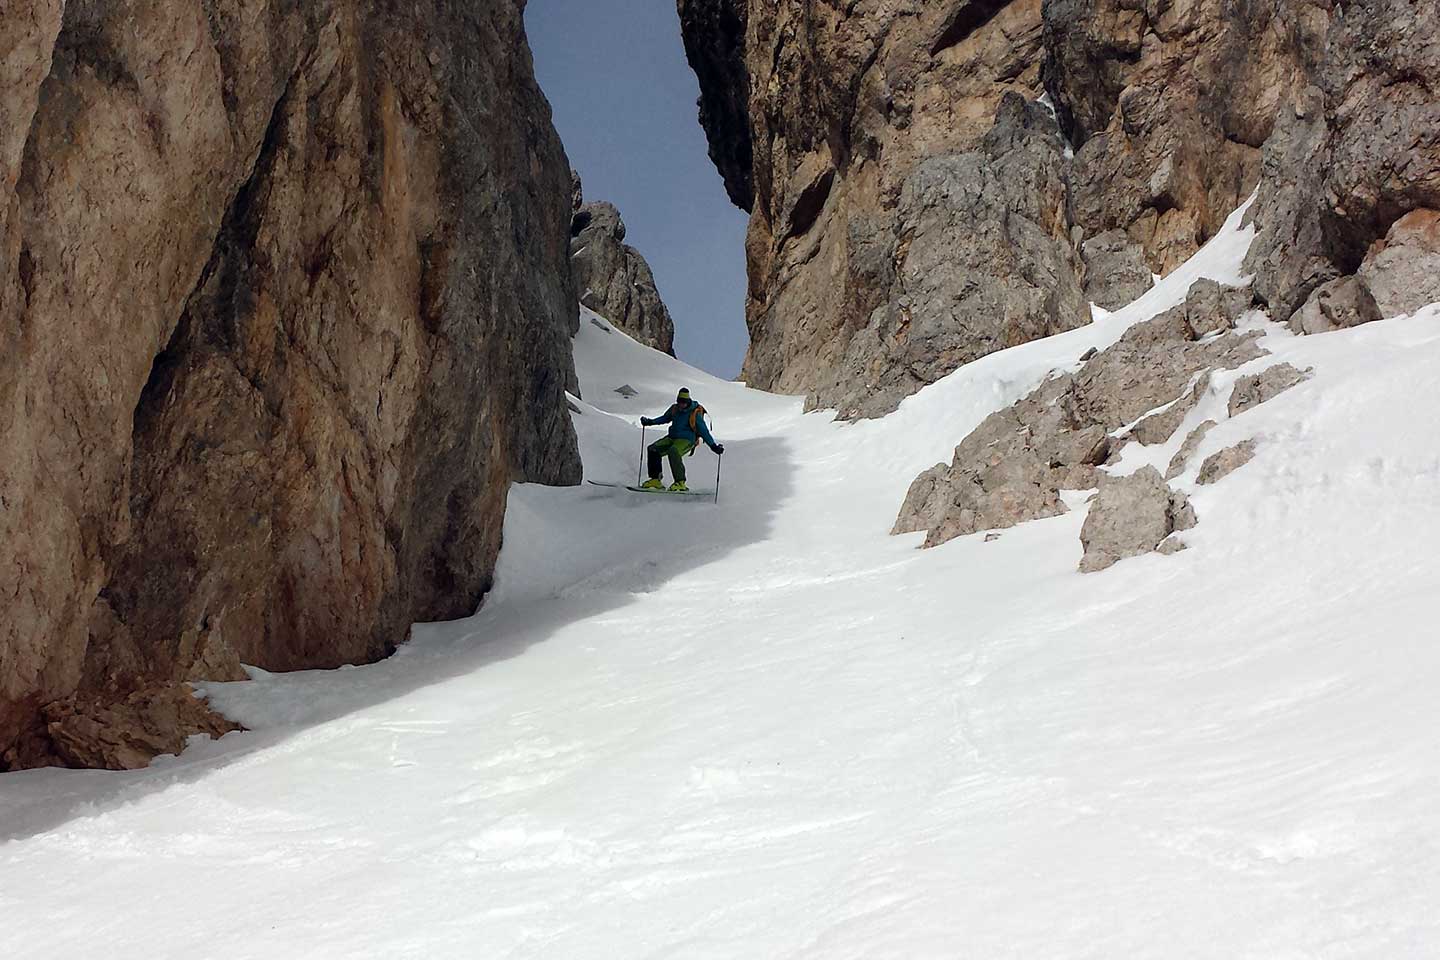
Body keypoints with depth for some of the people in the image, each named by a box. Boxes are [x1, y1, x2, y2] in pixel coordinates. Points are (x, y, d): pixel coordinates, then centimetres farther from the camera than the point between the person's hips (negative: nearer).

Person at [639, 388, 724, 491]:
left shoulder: (695, 413, -12)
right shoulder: (674, 409, 4)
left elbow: (703, 431, -9)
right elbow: (665, 418, 25)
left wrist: (713, 446, -14)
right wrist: (650, 422, 13)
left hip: (687, 440, -7)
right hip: (673, 438, 7)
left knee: (673, 452, -36)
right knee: (653, 449, -8)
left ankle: (680, 483, -33)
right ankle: (655, 479, -1)